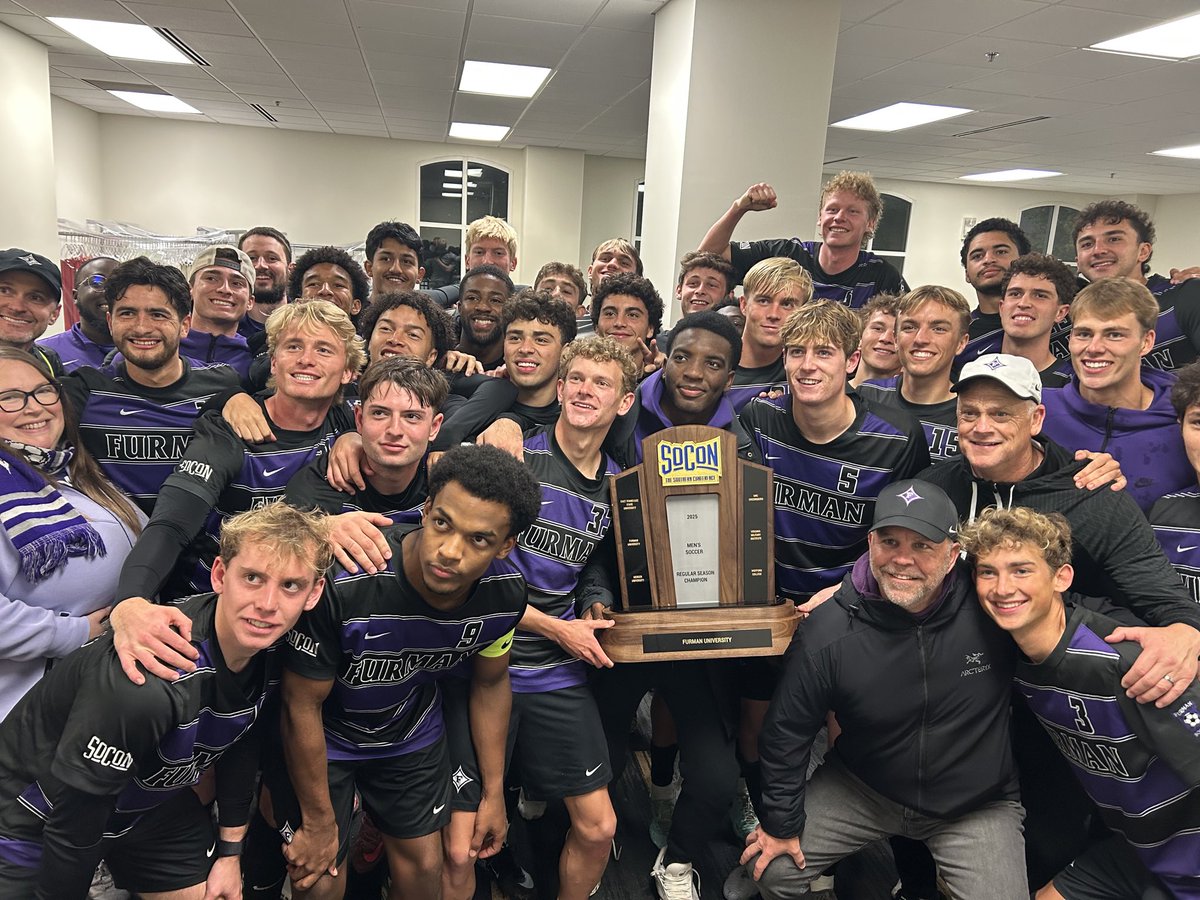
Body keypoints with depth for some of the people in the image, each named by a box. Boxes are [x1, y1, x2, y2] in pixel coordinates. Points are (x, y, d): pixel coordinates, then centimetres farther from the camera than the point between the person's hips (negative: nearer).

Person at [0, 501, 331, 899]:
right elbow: (73, 823, -27)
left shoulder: (269, 645, -16)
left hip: (151, 801, 6)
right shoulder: (146, 682, -39)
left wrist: (230, 849, 7)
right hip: (40, 819, -6)